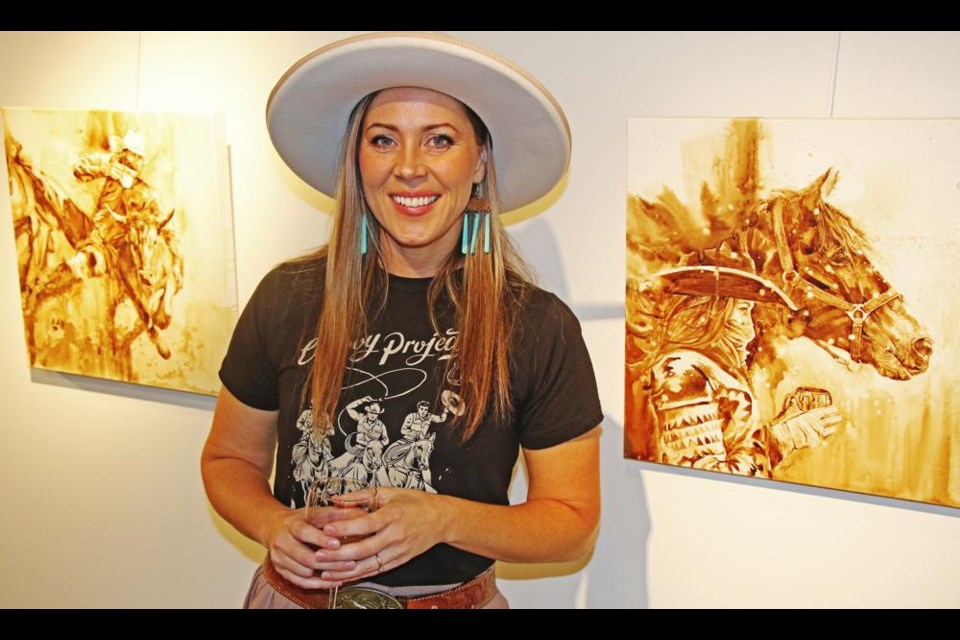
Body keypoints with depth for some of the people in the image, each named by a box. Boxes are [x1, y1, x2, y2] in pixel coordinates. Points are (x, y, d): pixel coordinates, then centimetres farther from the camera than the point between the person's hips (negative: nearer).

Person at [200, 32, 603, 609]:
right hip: (293, 593, 1)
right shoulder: (289, 297, -9)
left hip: (457, 599, -1)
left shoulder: (539, 326, -13)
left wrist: (444, 520, -23)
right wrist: (273, 524, -17)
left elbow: (573, 524, -8)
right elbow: (229, 458, 3)